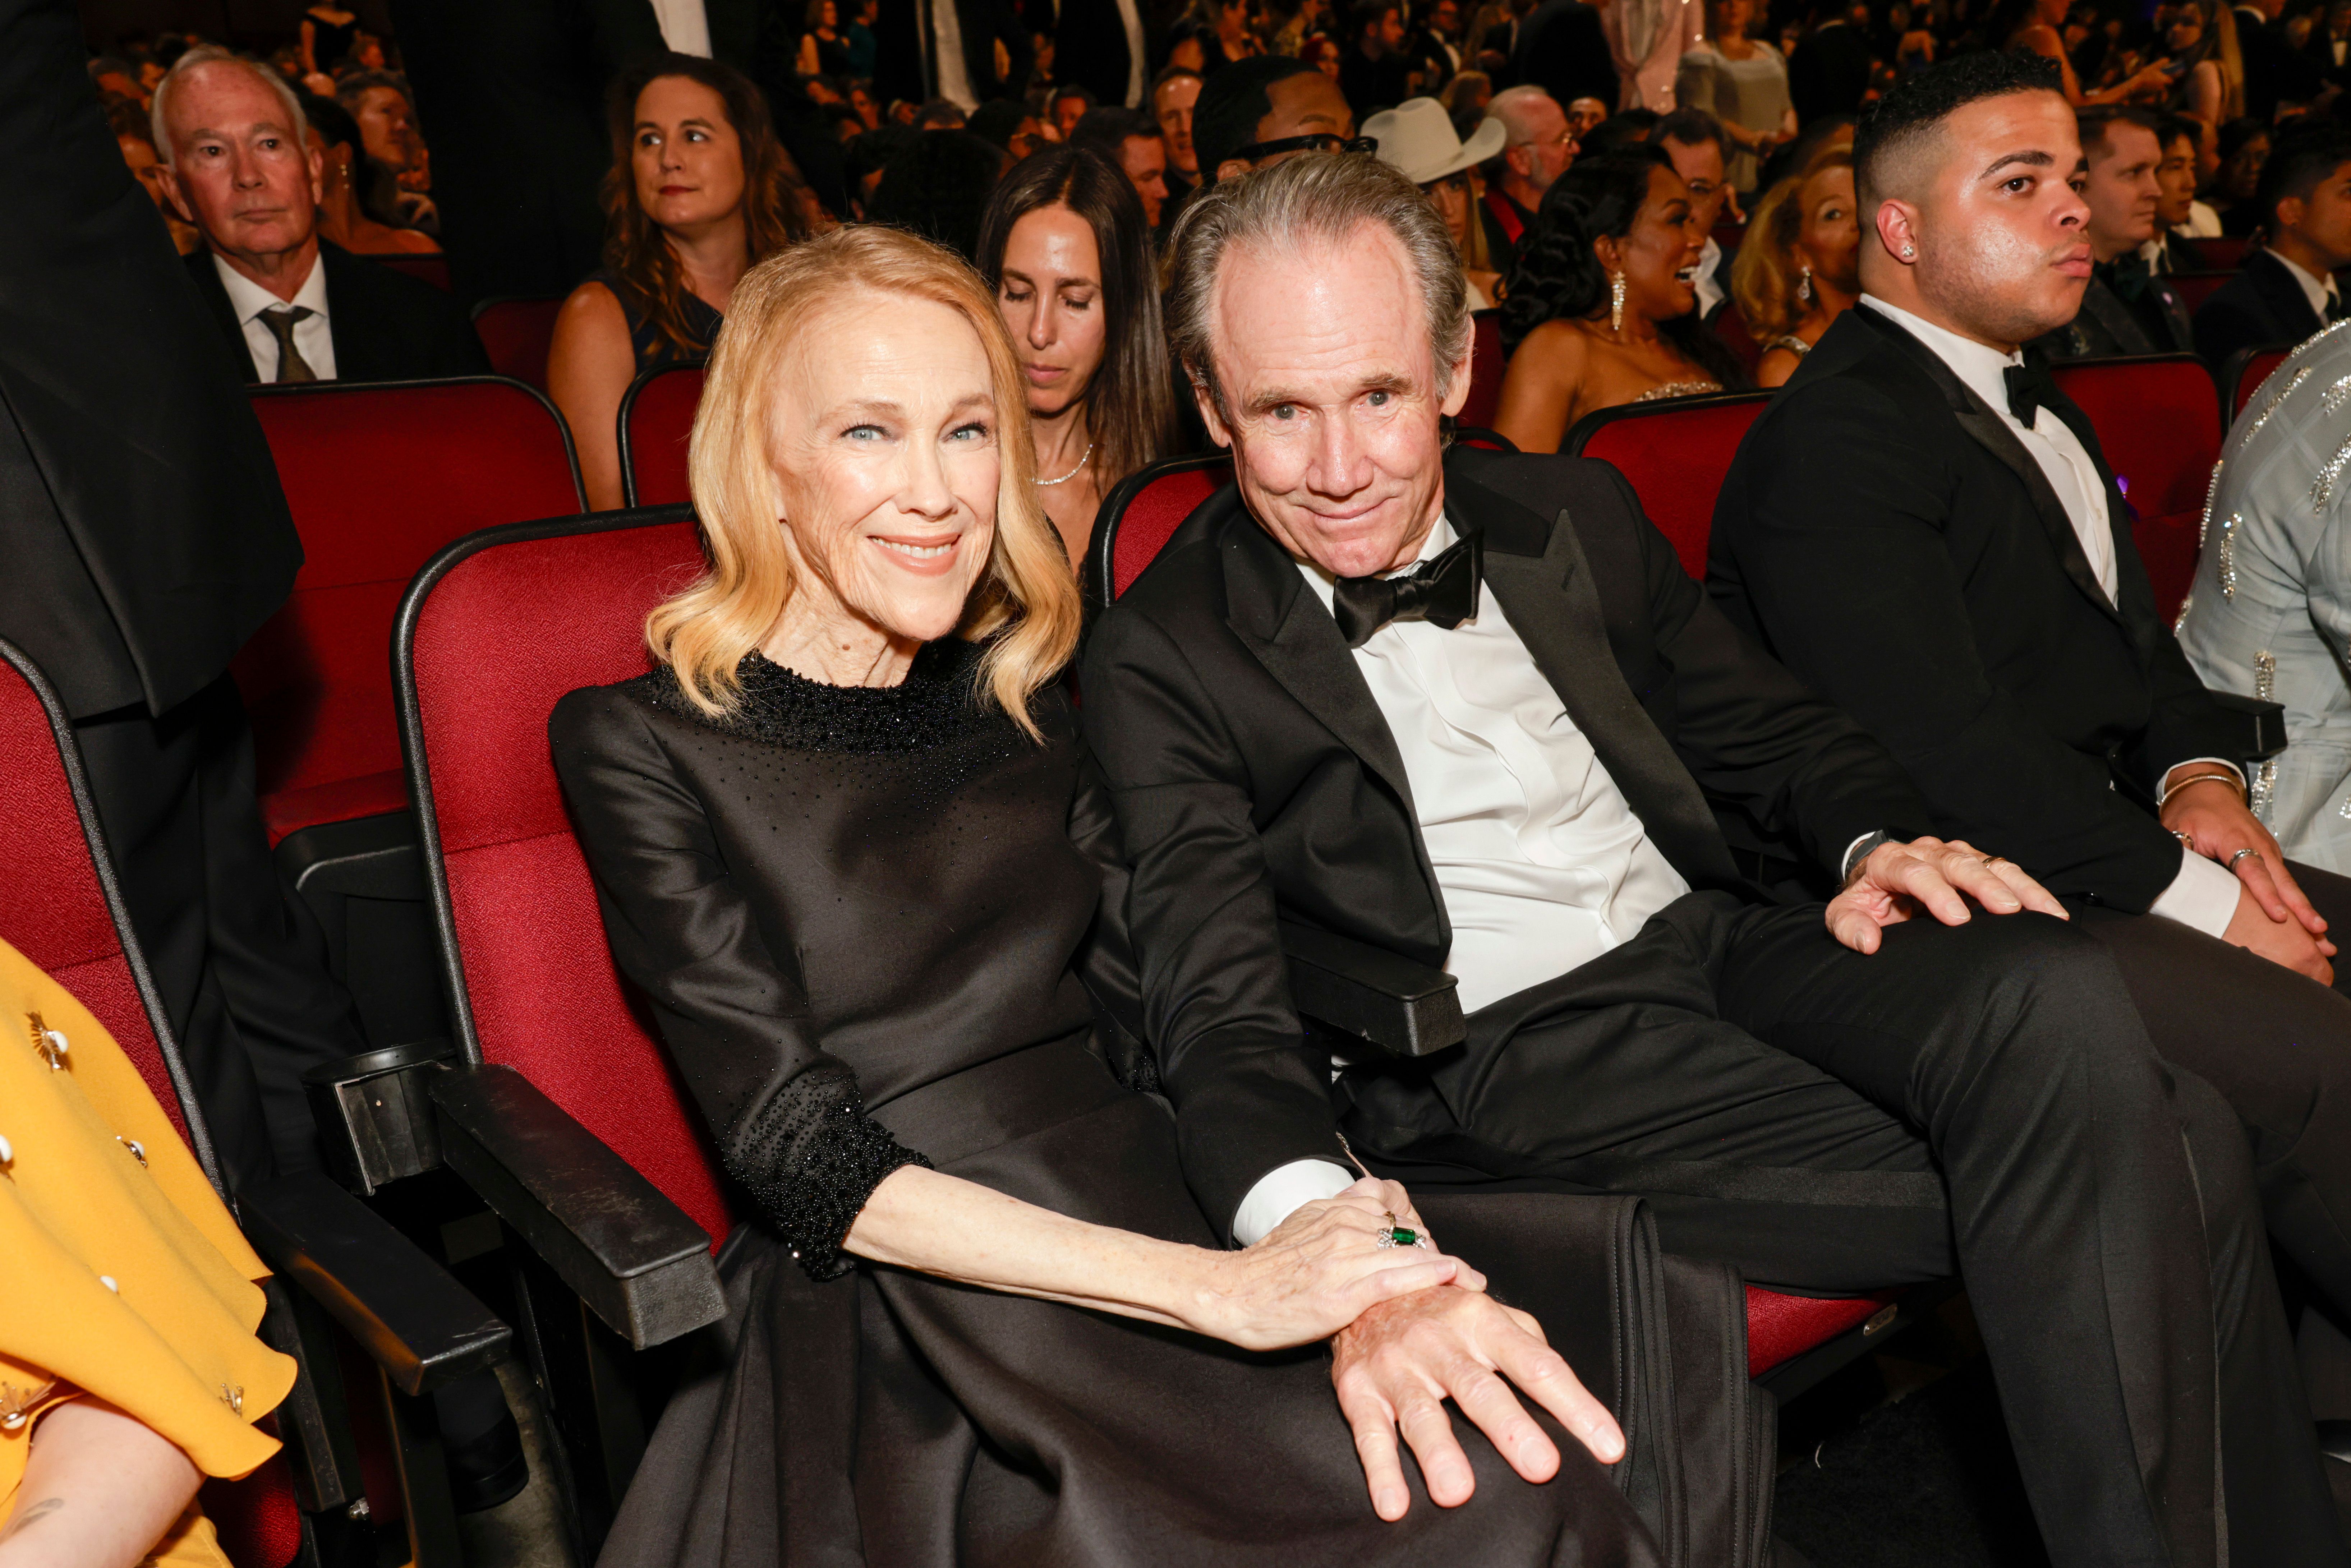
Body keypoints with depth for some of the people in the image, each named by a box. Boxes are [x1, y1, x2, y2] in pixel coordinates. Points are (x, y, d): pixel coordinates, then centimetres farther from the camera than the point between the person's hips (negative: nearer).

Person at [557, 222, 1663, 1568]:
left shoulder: (1023, 703, 13)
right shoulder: (641, 743, 0)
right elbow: (808, 1157, -9)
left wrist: (1361, 1259, -13)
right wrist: (1217, 1288, -18)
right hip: (902, 1328, -4)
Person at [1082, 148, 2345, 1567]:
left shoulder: (1575, 513, 11)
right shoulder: (1163, 659, -5)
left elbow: (1772, 727, 21)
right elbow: (1220, 1006, -14)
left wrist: (1878, 844, -3)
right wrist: (1334, 1251, -34)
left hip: (1720, 941, 6)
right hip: (1505, 1051, -5)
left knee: (2057, 1001, -24)